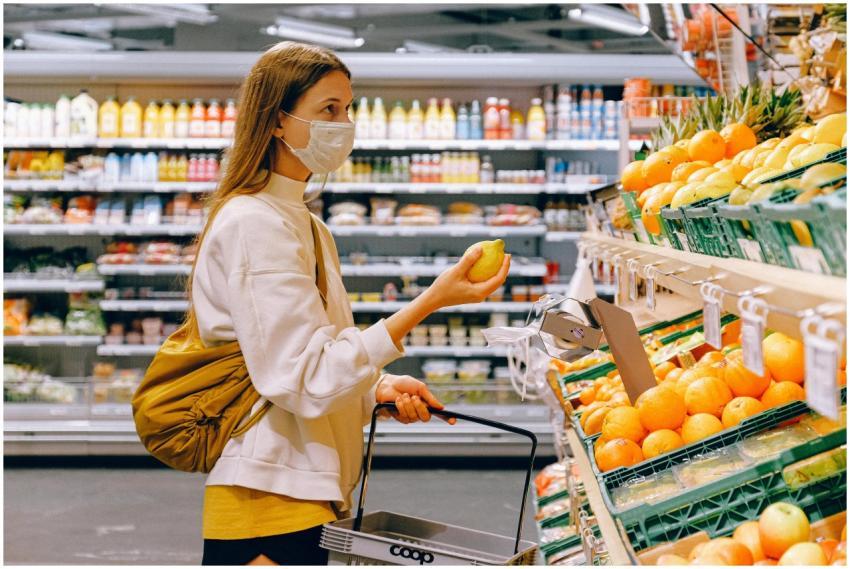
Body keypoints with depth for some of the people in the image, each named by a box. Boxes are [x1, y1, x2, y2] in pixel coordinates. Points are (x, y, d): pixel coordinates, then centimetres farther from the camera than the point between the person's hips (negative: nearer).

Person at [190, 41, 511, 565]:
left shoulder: (308, 227, 17)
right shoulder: (254, 224, -14)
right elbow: (306, 382, -21)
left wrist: (378, 389, 1)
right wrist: (430, 301, -22)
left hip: (311, 501, 9)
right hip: (269, 507, -9)